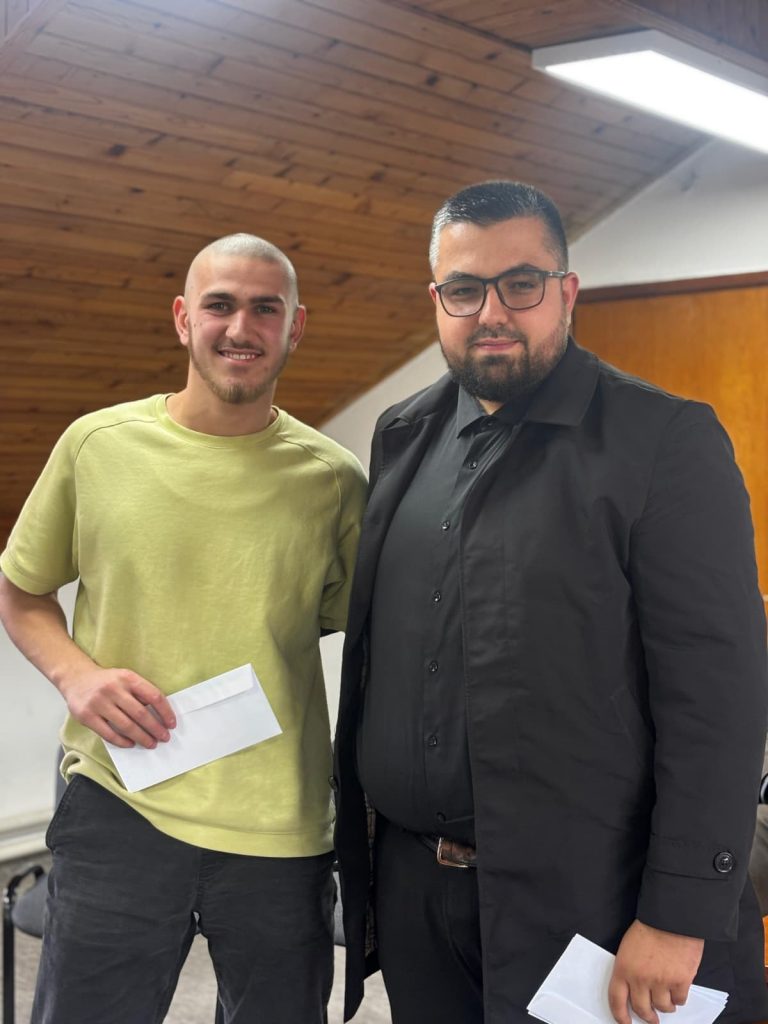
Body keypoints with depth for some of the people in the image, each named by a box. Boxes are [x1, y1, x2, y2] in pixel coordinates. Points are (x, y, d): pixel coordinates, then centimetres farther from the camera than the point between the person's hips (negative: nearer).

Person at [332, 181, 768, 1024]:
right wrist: (358, 842, 13)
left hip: (578, 898, -5)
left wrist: (680, 916, -17)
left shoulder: (665, 442, -10)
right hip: (407, 881, 5)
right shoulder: (404, 438, 8)